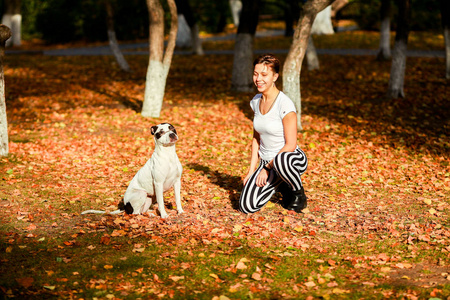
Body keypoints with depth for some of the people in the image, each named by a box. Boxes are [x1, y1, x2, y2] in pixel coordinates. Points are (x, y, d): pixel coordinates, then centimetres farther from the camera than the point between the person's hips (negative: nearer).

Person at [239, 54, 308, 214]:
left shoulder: (285, 104, -19)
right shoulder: (256, 101, 3)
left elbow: (290, 145, -18)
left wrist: (267, 168, -15)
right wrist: (252, 170, 5)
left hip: (294, 158, -6)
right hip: (267, 162, 6)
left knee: (281, 160, -44)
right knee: (246, 207, -12)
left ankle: (299, 193, -10)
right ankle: (281, 183, 17)